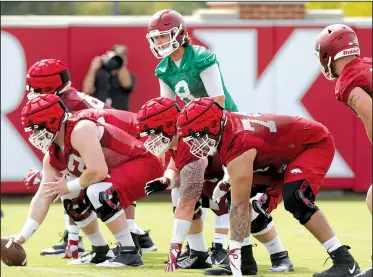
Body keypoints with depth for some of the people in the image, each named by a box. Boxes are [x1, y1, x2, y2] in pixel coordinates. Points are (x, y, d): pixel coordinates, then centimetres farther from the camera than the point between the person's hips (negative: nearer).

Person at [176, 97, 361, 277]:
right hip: (285, 151, 10)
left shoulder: (238, 147, -34)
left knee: (294, 199, -31)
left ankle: (345, 262, -25)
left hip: (315, 143, -10)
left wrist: (235, 248, -33)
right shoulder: (224, 124, -11)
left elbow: (240, 206, -34)